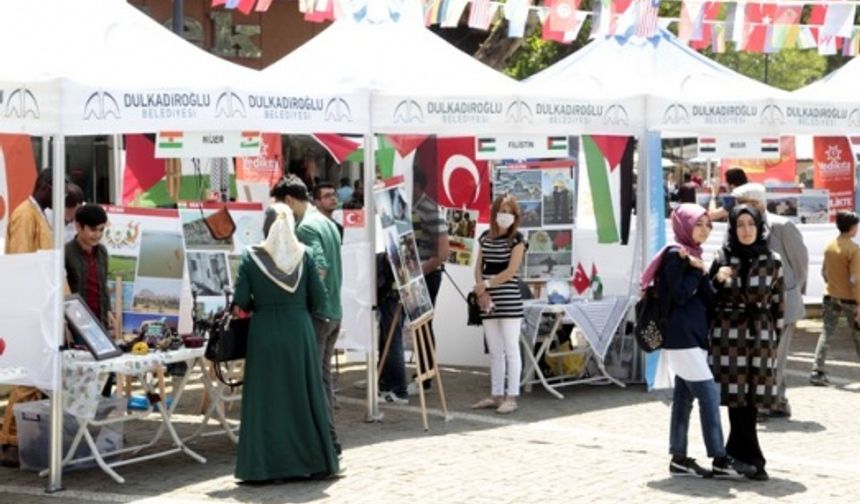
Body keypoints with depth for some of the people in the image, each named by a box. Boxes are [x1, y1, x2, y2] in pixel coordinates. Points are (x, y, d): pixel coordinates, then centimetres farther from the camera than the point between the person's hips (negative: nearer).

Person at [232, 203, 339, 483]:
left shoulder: (251, 256, -6)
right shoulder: (305, 254, -2)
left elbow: (241, 300, -7)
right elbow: (319, 299, -2)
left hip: (264, 333, -1)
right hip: (299, 331, 1)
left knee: (265, 399, 5)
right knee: (304, 396, 10)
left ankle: (262, 467, 5)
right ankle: (313, 461, 16)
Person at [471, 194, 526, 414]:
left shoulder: (517, 239, -4)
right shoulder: (485, 237, 12)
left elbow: (511, 271, -12)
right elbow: (479, 268, 11)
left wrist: (485, 284, -10)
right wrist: (481, 292, -5)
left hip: (509, 301, -6)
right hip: (488, 301, 6)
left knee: (510, 349, -3)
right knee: (494, 350, 10)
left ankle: (511, 397, -1)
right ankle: (496, 395, 16)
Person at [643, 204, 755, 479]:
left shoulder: (694, 255, 16)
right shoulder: (675, 255, -10)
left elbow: (709, 299, 10)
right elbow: (680, 296, -18)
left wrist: (701, 273, -5)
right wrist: (697, 270, -9)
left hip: (694, 337, 9)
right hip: (681, 337, -9)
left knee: (684, 398, 9)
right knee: (709, 395, -11)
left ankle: (679, 458, 12)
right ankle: (720, 460, -9)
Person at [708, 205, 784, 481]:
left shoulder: (772, 261, 5)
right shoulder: (722, 259, 5)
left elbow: (777, 303, 8)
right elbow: (707, 298, 9)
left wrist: (776, 340, 6)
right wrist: (718, 279, -10)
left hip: (760, 335, 1)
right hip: (729, 334, -1)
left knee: (751, 399, -1)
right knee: (736, 396, -4)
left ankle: (735, 454, 12)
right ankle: (752, 459, 3)